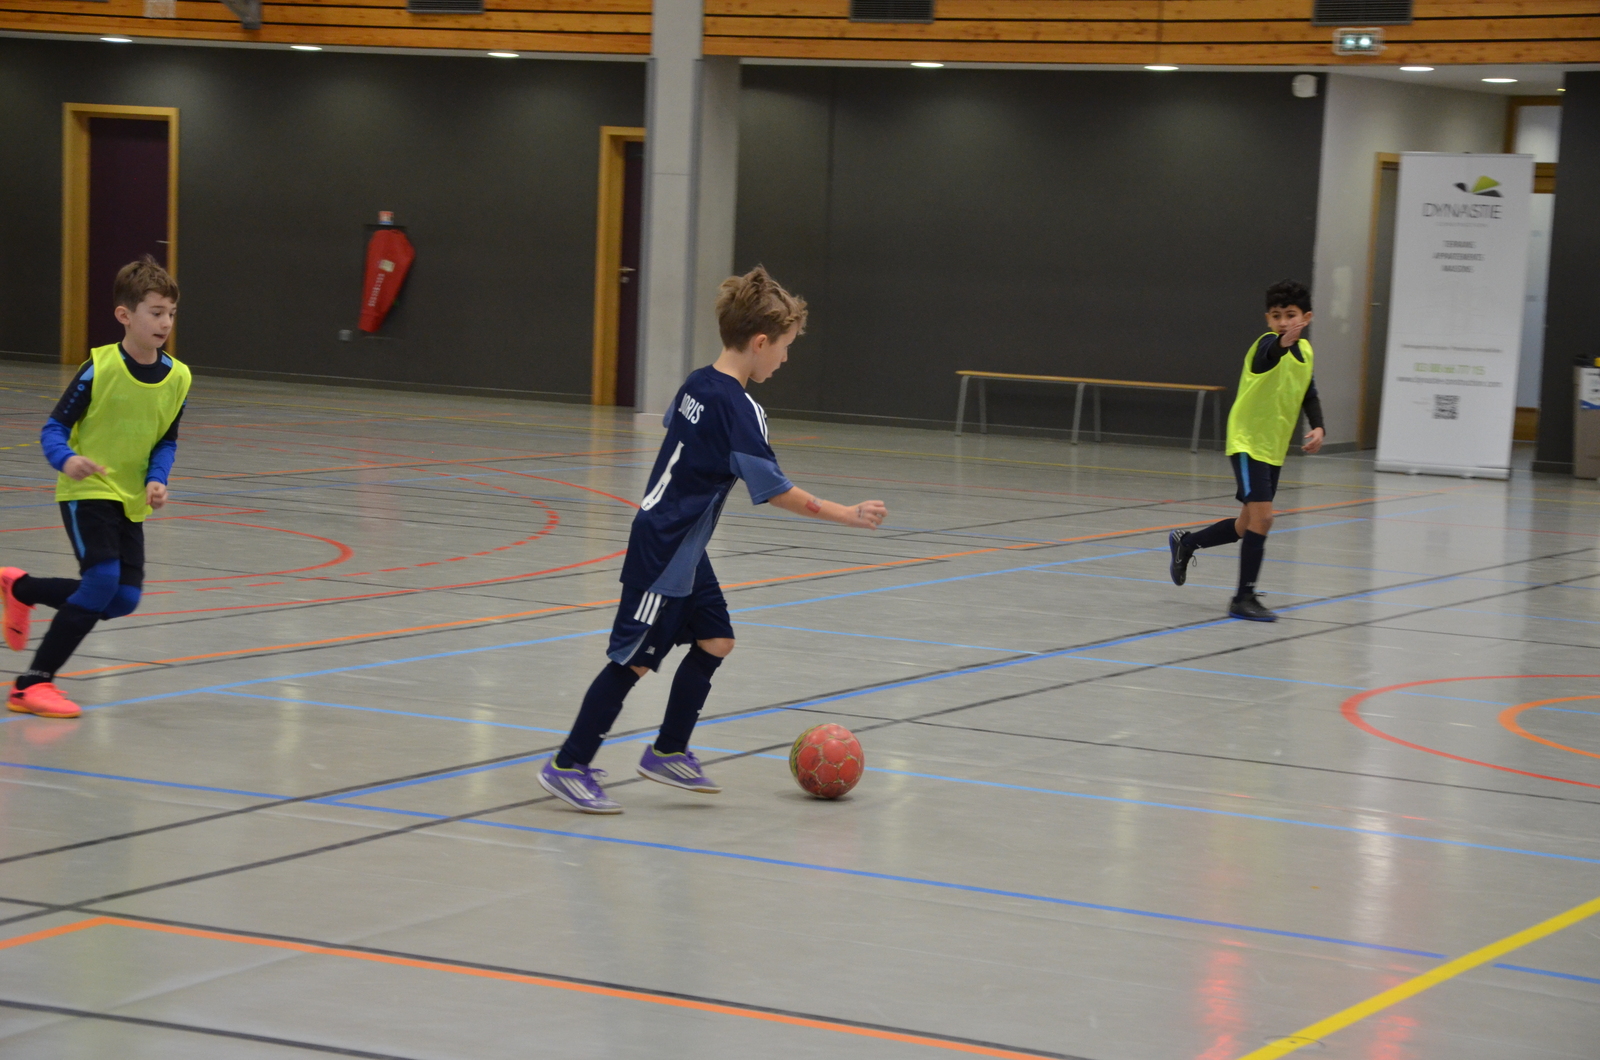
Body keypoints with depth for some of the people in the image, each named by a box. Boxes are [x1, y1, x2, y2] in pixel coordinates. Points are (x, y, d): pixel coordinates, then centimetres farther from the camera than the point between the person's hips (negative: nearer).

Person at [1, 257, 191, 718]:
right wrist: (66, 460, -33)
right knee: (103, 580, -21)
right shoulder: (99, 368, -16)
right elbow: (54, 429, -12)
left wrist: (157, 480, -10)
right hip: (86, 491, -6)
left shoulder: (177, 377, -1)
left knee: (124, 599, 1)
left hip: (130, 501, 6)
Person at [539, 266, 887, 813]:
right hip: (663, 550, -9)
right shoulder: (738, 410, -21)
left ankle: (669, 752, 22)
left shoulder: (697, 384, 5)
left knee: (714, 641, 14)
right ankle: (568, 765, 2)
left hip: (683, 547, 9)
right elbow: (774, 490, -21)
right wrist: (845, 514, -17)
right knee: (635, 658, -4)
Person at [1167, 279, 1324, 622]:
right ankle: (1244, 598, -9)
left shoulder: (1305, 351, 5)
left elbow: (1309, 394, 19)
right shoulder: (1267, 346, -19)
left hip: (1274, 449, 8)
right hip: (1247, 442, -8)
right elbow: (1268, 355, -45)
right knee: (1261, 516, -19)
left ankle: (1185, 543, 38)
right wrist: (1283, 342, -67)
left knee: (1248, 526, 15)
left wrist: (1317, 427, 2)